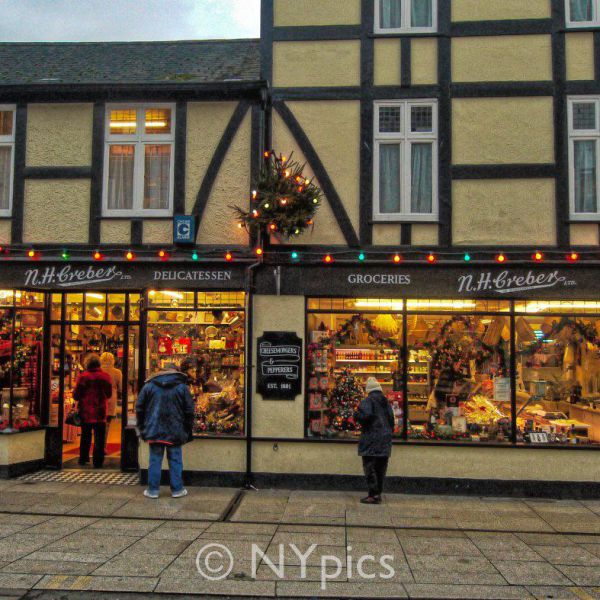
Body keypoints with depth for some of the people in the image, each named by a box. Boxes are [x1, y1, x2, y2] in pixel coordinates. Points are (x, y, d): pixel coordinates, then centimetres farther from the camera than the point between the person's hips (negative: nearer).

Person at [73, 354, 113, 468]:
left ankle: (83, 459, 25)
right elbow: (109, 394, 7)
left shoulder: (83, 376, -9)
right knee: (99, 437, 4)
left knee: (85, 436, 16)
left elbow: (76, 395, -6)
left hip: (85, 412, 0)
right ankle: (98, 461, 1)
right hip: (100, 412, 0)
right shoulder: (106, 376, -4)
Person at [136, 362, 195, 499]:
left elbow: (139, 408, 7)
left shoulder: (149, 386, 4)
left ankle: (153, 490, 12)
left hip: (154, 431, 1)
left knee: (155, 460, 8)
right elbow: (189, 411, 0)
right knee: (175, 460, 7)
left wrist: (142, 428, 16)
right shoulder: (182, 387, 0)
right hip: (175, 432, -1)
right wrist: (187, 431, 9)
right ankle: (177, 489, 12)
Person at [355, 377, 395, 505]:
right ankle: (378, 493, 14)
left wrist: (356, 415, -3)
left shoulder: (368, 401, -9)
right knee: (381, 468, 11)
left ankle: (374, 495, -7)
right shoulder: (386, 402, 13)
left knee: (369, 466, -3)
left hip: (371, 438, -7)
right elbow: (391, 419, 14)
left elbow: (365, 415, -23)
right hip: (385, 439, 7)